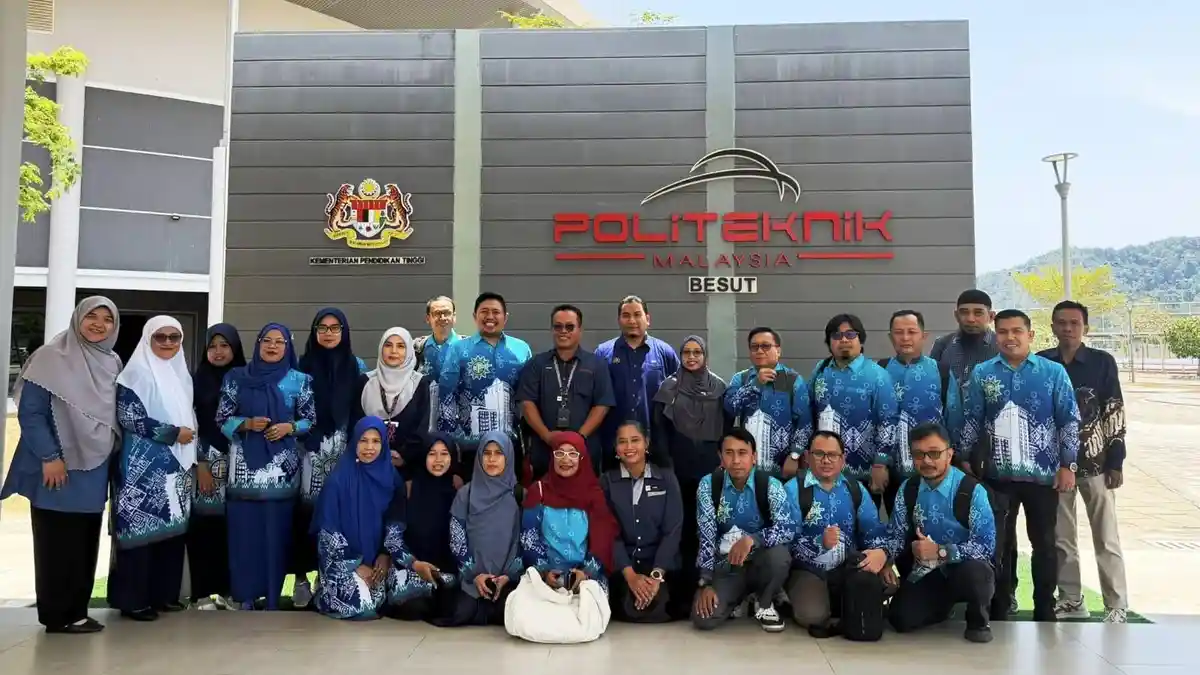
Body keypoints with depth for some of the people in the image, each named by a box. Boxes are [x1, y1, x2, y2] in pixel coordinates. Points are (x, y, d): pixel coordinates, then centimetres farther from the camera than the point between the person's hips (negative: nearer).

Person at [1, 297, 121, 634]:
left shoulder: (113, 364, 10)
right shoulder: (52, 357, -8)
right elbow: (30, 412, -12)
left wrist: (112, 454, 8)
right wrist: (48, 457, -18)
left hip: (94, 469, 6)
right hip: (57, 467, -6)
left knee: (86, 542, 9)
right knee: (57, 543, -1)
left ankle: (77, 611, 17)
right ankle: (58, 615, 8)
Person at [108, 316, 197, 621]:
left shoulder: (181, 374, 15)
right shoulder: (137, 373, -7)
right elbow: (129, 416, -16)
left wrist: (190, 446, 12)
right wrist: (173, 433, -15)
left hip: (176, 464, 7)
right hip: (144, 465, -7)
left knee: (172, 527, 9)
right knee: (142, 527, -5)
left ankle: (164, 594, 17)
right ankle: (133, 600, 2)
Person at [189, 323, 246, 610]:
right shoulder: (197, 380, 3)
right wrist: (200, 463, -7)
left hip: (236, 460, 2)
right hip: (204, 459, -2)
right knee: (203, 522, -5)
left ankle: (225, 588, 9)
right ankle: (203, 591, 2)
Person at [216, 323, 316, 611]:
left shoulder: (299, 380, 5)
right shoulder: (238, 377, 7)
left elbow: (311, 419, 7)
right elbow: (222, 419, 6)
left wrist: (289, 427, -10)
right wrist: (247, 423, -11)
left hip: (282, 466, -1)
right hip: (245, 464, 1)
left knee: (277, 531, 0)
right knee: (244, 530, 1)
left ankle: (273, 597, 10)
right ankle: (245, 595, 13)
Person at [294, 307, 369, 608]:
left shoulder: (356, 367, 9)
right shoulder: (303, 364, 6)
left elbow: (359, 412, 7)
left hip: (343, 448, 1)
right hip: (310, 447, -1)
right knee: (306, 508, -6)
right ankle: (302, 577, 2)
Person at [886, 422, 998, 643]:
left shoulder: (973, 491, -17)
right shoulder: (907, 489, -1)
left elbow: (986, 546, -22)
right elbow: (896, 536, 2)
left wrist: (940, 551, -28)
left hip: (965, 570, -4)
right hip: (924, 573, 4)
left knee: (976, 571, -38)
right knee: (901, 619, -17)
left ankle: (978, 621, -3)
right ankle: (943, 605, 18)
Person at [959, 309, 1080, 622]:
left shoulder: (1053, 371, -2)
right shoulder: (982, 373, 2)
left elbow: (1069, 421, 0)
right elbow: (971, 421, 5)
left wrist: (1068, 465, -5)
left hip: (1043, 473, -1)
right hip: (999, 474, 1)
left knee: (1044, 542, 9)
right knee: (1000, 541, 10)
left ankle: (1045, 610, 22)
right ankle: (999, 608, 22)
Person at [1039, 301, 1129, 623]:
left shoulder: (1103, 361, -3)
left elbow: (1115, 414, -3)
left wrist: (1115, 463, -7)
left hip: (1095, 463, -2)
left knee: (1106, 539, 3)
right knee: (1061, 539, 9)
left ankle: (1117, 606, 12)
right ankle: (1071, 602, 20)